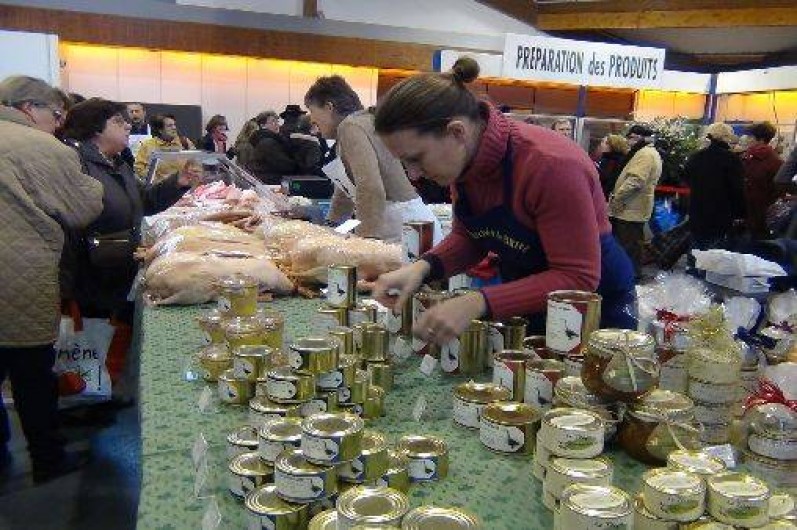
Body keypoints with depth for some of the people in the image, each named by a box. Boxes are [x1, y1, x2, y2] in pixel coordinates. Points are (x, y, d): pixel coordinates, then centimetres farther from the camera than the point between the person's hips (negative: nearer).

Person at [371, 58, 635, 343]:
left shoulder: (550, 164, -32)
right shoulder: (463, 159, -11)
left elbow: (578, 279, -30)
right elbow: (468, 237, 0)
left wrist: (478, 303, -39)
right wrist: (423, 267, -20)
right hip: (524, 302, 6)